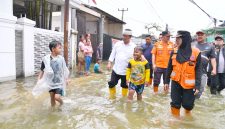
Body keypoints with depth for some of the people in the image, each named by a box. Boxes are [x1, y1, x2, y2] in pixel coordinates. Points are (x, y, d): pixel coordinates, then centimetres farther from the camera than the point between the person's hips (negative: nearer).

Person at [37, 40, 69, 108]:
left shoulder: (61, 58, -9)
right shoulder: (46, 59, -11)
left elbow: (64, 70, 0)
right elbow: (42, 70, -1)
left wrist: (66, 78, -1)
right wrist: (39, 80, -2)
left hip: (59, 82, -1)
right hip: (50, 82, 1)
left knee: (57, 97, -11)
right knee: (52, 97, 13)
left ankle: (61, 103, 23)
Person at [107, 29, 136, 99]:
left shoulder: (134, 47, -8)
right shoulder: (118, 44, 2)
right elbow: (113, 54, 7)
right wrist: (109, 63, 0)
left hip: (126, 71, -2)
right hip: (116, 69, 2)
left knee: (125, 85, 14)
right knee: (112, 83, 7)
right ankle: (112, 96, 29)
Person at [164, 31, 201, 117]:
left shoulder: (196, 52, -10)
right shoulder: (174, 52, -1)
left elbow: (198, 70, -7)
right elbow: (169, 68, 5)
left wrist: (197, 85, -13)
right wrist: (166, 82, 5)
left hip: (189, 84, -2)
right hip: (176, 82, 2)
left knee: (188, 104, 11)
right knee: (175, 103, 5)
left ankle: (187, 115, 42)